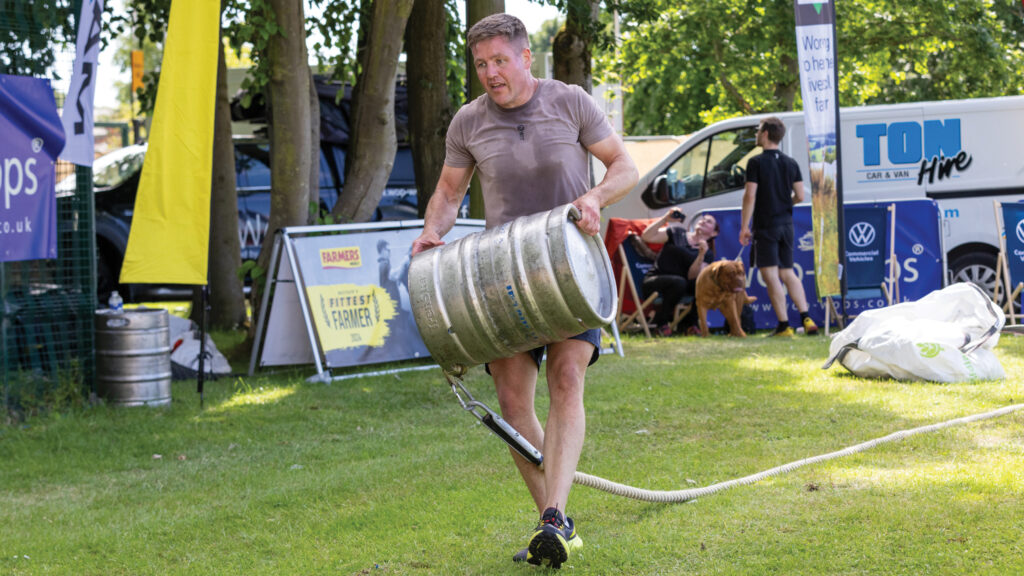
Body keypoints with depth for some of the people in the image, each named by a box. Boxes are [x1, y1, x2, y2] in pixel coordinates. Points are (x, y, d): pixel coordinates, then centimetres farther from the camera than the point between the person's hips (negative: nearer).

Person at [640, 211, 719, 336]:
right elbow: (646, 237, -4)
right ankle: (660, 322, -16)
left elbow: (692, 277, -7)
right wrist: (665, 218, -10)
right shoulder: (677, 233, 8)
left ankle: (690, 321, -9)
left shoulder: (708, 254, 9)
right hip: (654, 281, -2)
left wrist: (701, 255, -21)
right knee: (678, 282, -35)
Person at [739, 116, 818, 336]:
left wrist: (744, 226, -9)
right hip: (786, 225, 6)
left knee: (771, 276, -4)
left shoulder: (756, 162, -10)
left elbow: (750, 196, -15)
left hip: (766, 226, -6)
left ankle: (784, 325, -6)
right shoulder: (791, 163, 8)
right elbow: (800, 196, 7)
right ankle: (806, 319, 5)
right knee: (788, 273, 15)